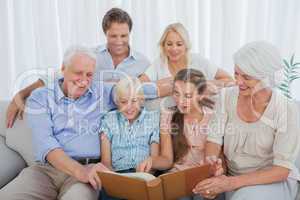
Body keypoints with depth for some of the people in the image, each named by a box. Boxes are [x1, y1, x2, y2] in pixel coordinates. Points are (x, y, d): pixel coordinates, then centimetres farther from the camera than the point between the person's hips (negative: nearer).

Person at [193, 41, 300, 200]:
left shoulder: (287, 111, -17)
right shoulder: (227, 96, -6)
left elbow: (282, 170, -17)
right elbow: (214, 139, -7)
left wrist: (232, 183, -27)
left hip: (274, 181, -3)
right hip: (229, 177, 3)